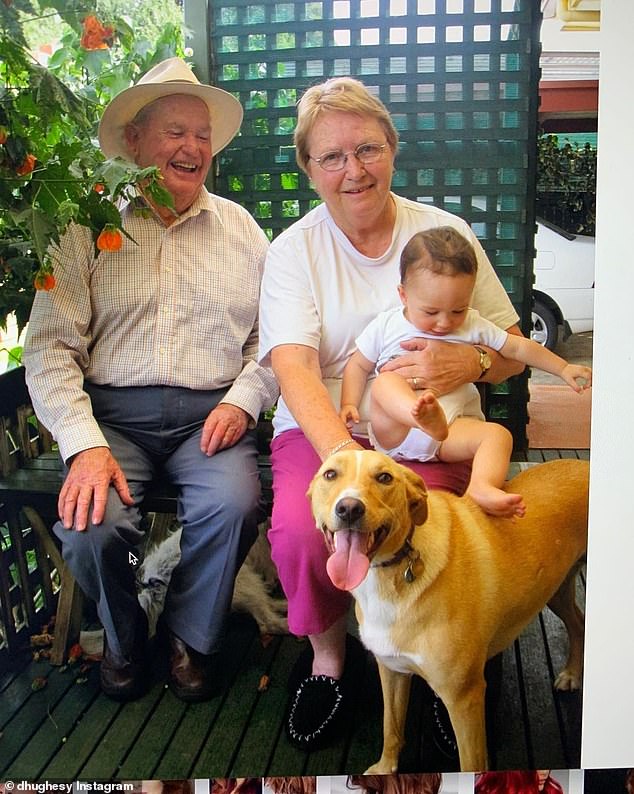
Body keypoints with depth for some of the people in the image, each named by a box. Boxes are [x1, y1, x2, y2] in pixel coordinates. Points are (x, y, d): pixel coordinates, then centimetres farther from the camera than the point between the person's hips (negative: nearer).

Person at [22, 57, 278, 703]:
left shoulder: (239, 228, 14)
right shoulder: (88, 227, 5)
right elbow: (50, 345, -3)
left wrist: (243, 399, -9)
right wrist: (84, 444, -16)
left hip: (209, 414, 1)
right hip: (112, 412, -1)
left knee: (234, 504, -28)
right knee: (91, 523, -27)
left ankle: (192, 635, 3)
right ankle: (123, 639, 9)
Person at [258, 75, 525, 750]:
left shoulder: (444, 232, 7)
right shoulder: (293, 251, 3)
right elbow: (293, 366, -13)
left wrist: (470, 362, -15)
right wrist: (344, 454, -32)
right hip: (320, 428, 0)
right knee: (300, 530, -30)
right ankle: (327, 652, 4)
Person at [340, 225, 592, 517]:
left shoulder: (473, 327, 10)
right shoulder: (385, 326, 5)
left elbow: (518, 347, 15)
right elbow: (359, 365, 13)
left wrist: (564, 368, 12)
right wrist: (349, 404, -2)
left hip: (452, 430, 2)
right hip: (394, 433, -2)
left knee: (498, 434, -25)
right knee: (385, 382, -31)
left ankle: (482, 487, -48)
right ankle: (425, 417, -60)